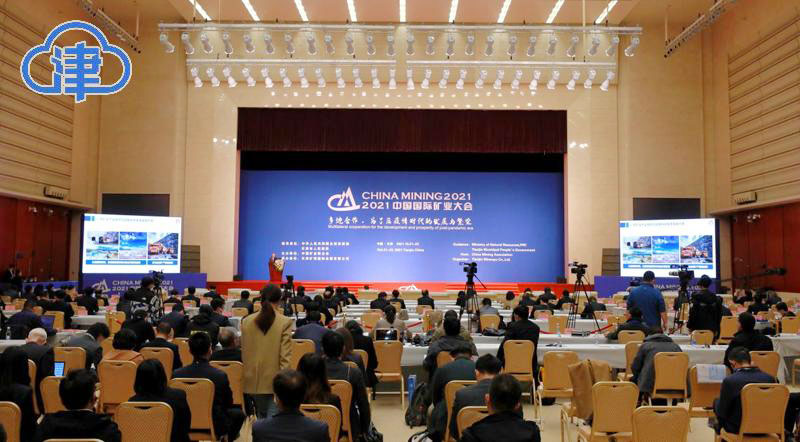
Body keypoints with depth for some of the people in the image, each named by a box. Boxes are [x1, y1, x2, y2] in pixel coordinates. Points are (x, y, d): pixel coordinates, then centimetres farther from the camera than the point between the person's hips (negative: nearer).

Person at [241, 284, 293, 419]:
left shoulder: (246, 321, 2)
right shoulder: (285, 322, -10)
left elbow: (244, 352, 8)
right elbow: (285, 355, -11)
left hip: (254, 380, 4)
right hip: (275, 380, -4)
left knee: (261, 417, 19)